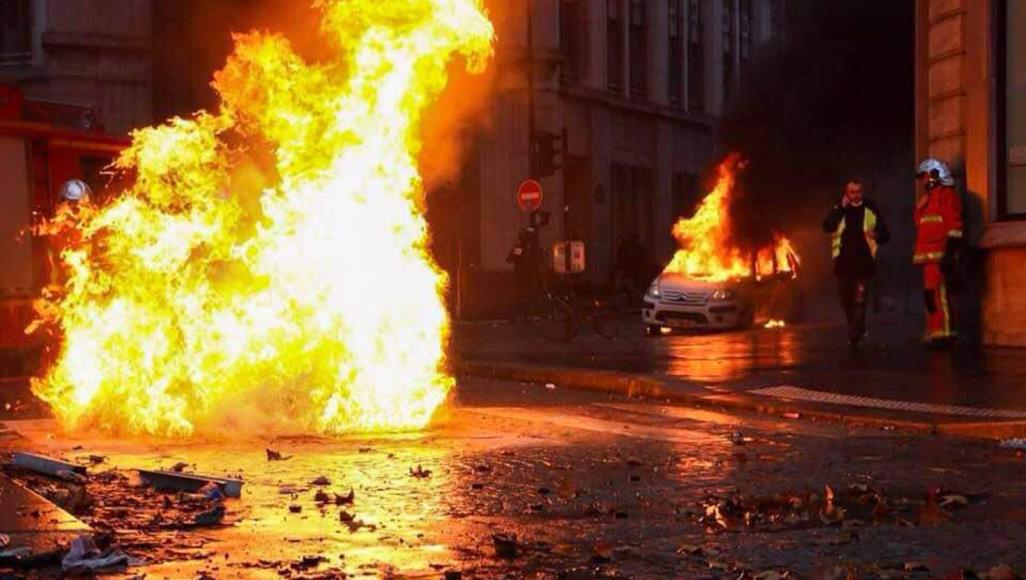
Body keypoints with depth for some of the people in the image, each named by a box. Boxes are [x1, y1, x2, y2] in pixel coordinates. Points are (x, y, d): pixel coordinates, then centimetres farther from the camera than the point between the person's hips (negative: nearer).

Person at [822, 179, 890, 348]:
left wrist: (877, 234, -14)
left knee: (859, 299, -12)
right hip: (844, 260, 3)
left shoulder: (871, 210, 5)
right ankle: (858, 329, 30)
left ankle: (854, 336, -12)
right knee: (845, 299, 10)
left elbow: (885, 235, 9)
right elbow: (828, 226, -9)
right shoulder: (839, 210, 9)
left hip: (863, 261, -3)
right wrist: (842, 207, -12)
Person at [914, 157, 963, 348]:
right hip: (928, 256, 10)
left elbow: (954, 227, -13)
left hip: (940, 255, -10)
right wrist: (920, 255, 22)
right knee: (930, 295, 10)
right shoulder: (926, 199, 24)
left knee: (939, 294, -14)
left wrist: (949, 254, -21)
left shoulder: (947, 195, -4)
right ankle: (935, 333, 14)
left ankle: (944, 334, -15)